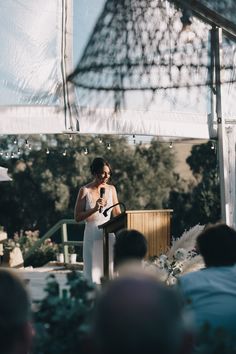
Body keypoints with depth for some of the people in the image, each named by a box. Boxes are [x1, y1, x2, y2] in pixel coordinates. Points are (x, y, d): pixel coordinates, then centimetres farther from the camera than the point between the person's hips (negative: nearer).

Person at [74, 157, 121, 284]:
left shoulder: (111, 189, 8)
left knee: (110, 270, 0)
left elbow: (117, 214, 14)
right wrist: (94, 209, -16)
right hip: (92, 234, -3)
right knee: (94, 272, -3)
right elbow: (77, 217, -5)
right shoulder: (85, 190, -3)